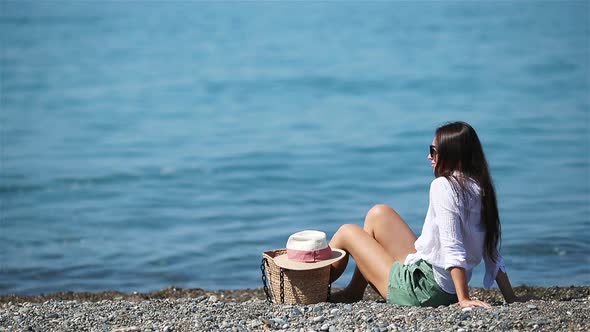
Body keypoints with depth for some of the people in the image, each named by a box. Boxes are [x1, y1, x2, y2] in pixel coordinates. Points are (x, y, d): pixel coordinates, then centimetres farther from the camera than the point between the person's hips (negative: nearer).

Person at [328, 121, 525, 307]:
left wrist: (464, 299, -25)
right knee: (378, 213, 19)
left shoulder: (443, 185, -19)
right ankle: (353, 293, 27)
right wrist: (511, 299, 9)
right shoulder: (480, 188, 5)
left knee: (347, 232, 11)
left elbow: (452, 247, -26)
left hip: (423, 287, -8)